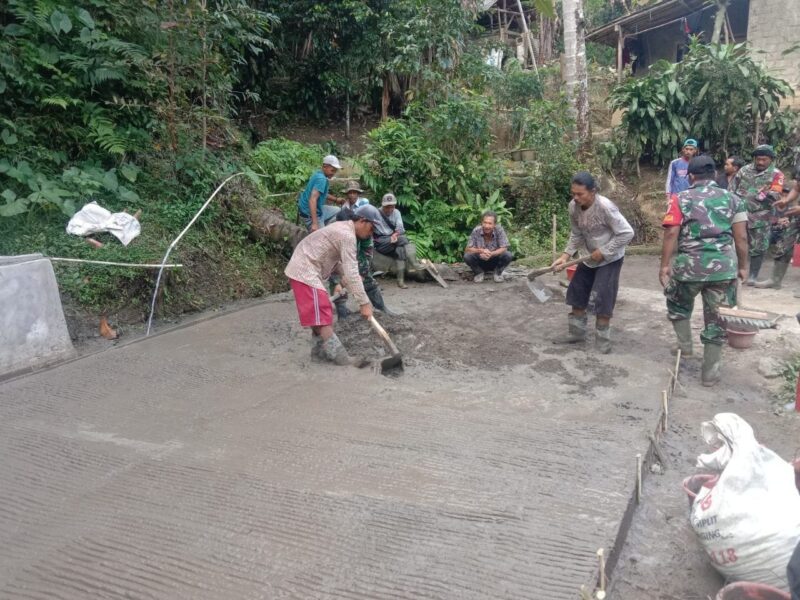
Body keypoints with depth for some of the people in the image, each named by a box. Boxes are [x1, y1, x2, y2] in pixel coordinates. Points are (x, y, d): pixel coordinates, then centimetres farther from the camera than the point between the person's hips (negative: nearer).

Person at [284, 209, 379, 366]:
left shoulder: (343, 228, 14)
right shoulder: (347, 235, -19)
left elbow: (336, 259, 18)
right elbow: (351, 273, -24)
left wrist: (345, 276, 1)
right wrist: (364, 303, -23)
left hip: (304, 269, 11)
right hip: (305, 272, -11)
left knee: (321, 312, 16)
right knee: (321, 314, -11)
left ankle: (319, 349, 23)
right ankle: (338, 356, -11)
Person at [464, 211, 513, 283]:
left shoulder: (499, 230, -21)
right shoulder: (476, 231, -20)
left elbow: (504, 248, -20)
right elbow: (468, 249, -17)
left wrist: (491, 254, -38)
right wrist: (481, 251, -36)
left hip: (495, 262, 0)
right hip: (480, 262, 0)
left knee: (508, 255, -27)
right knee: (467, 256, -27)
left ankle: (498, 273, 3)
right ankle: (479, 272, 2)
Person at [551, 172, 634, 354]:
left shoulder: (605, 207, -31)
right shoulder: (573, 206, -12)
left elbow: (627, 233, -26)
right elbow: (576, 235, 1)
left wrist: (603, 252, -23)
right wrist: (565, 256, -12)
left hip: (610, 258, -7)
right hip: (591, 258, 7)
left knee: (603, 298, -8)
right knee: (577, 292, 10)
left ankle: (602, 339, 8)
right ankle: (577, 333, 25)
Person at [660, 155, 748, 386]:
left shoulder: (680, 199, 3)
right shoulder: (733, 199, 9)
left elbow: (671, 234, -7)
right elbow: (741, 237, 4)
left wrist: (665, 265, -3)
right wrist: (742, 266, 13)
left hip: (689, 265, -1)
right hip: (724, 267, 2)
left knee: (678, 306, 29)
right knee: (716, 320, 10)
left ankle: (685, 345, 33)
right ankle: (710, 373, 16)